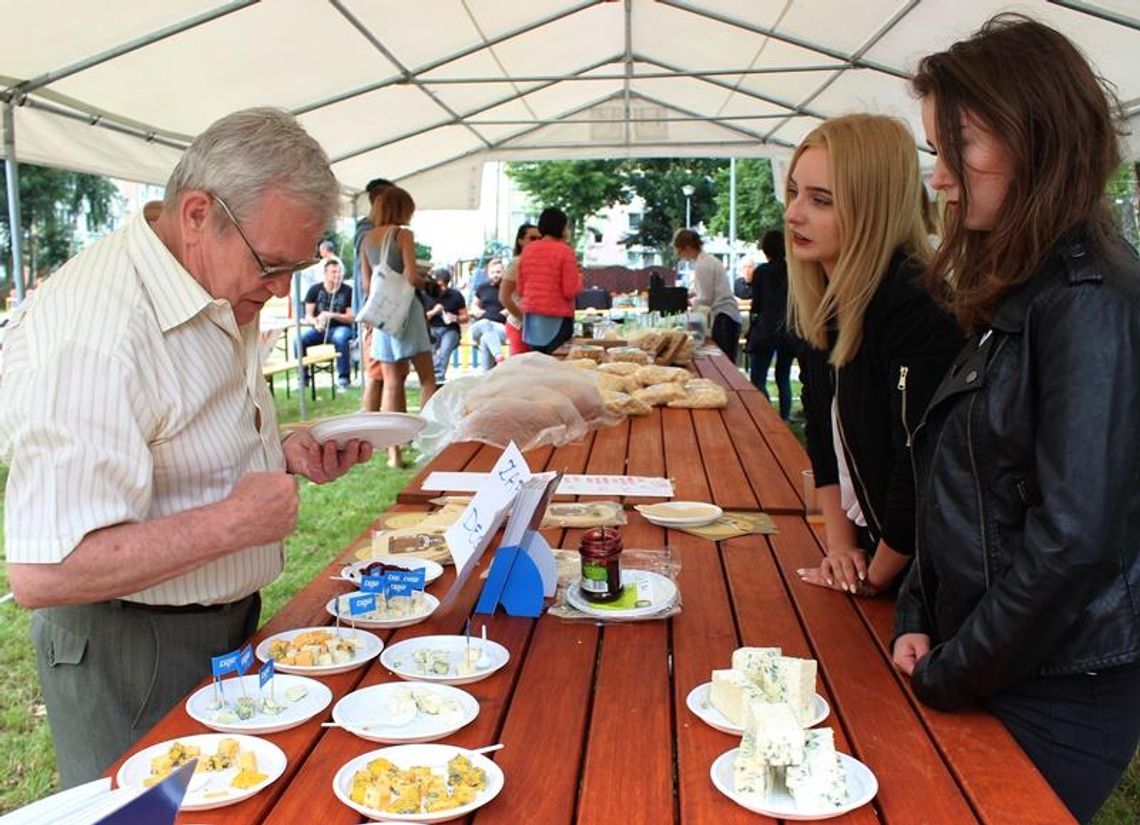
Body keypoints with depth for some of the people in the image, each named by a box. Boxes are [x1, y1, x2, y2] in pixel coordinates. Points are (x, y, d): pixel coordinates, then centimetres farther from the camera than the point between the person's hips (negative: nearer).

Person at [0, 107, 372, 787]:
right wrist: (232, 522, -28)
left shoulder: (224, 296, 2)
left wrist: (285, 452, 1)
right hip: (132, 652, -9)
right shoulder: (93, 329, -29)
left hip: (231, 619, 9)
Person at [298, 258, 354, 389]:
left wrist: (333, 315, -18)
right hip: (318, 329, 3)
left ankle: (343, 377, -24)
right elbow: (308, 315, 4)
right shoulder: (315, 289, 6)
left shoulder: (348, 290, 0)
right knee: (299, 338, -25)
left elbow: (351, 318, -2)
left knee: (340, 338, -38)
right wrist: (316, 323, -19)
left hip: (340, 327, -2)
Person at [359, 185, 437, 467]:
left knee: (392, 382, 7)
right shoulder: (402, 234, -7)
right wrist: (423, 280, 6)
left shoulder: (366, 239, 10)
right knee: (427, 376, 5)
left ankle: (393, 450, 5)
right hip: (405, 307, -5)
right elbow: (412, 276, -15)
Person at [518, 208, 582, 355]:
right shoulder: (564, 251, -9)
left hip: (531, 316, 6)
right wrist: (578, 279, 7)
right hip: (557, 317, -5)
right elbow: (571, 291, -12)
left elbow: (520, 289, 12)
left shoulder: (528, 250, 7)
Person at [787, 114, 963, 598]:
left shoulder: (918, 310, -26)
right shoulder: (823, 305, 0)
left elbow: (922, 471, -26)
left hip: (922, 573, -7)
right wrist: (840, 544, 0)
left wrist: (875, 577, -14)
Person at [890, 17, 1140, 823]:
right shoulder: (1018, 294, 8)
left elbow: (1075, 540, -24)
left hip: (1056, 695, -8)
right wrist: (919, 621, 3)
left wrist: (949, 675, -13)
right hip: (986, 671, 8)